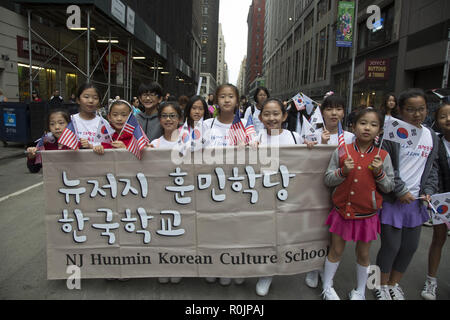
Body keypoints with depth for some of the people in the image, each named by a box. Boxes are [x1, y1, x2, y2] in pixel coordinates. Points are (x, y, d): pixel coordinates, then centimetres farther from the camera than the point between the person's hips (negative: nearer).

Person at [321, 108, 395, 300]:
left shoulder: (383, 156, -5)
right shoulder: (342, 151, -6)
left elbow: (389, 188, 0)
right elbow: (328, 180, -3)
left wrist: (379, 173, -17)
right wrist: (343, 171, -21)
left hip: (367, 214, 0)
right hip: (342, 210, 0)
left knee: (363, 254, 16)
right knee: (336, 250, 13)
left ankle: (360, 291, 38)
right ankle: (327, 287, 34)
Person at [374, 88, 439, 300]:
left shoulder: (431, 136, 9)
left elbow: (432, 167, 17)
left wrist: (428, 191, 4)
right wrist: (401, 191, -14)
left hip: (416, 201, 6)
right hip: (392, 200, -6)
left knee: (410, 246, 13)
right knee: (391, 246, 1)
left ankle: (394, 284, 35)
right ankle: (382, 285, 26)